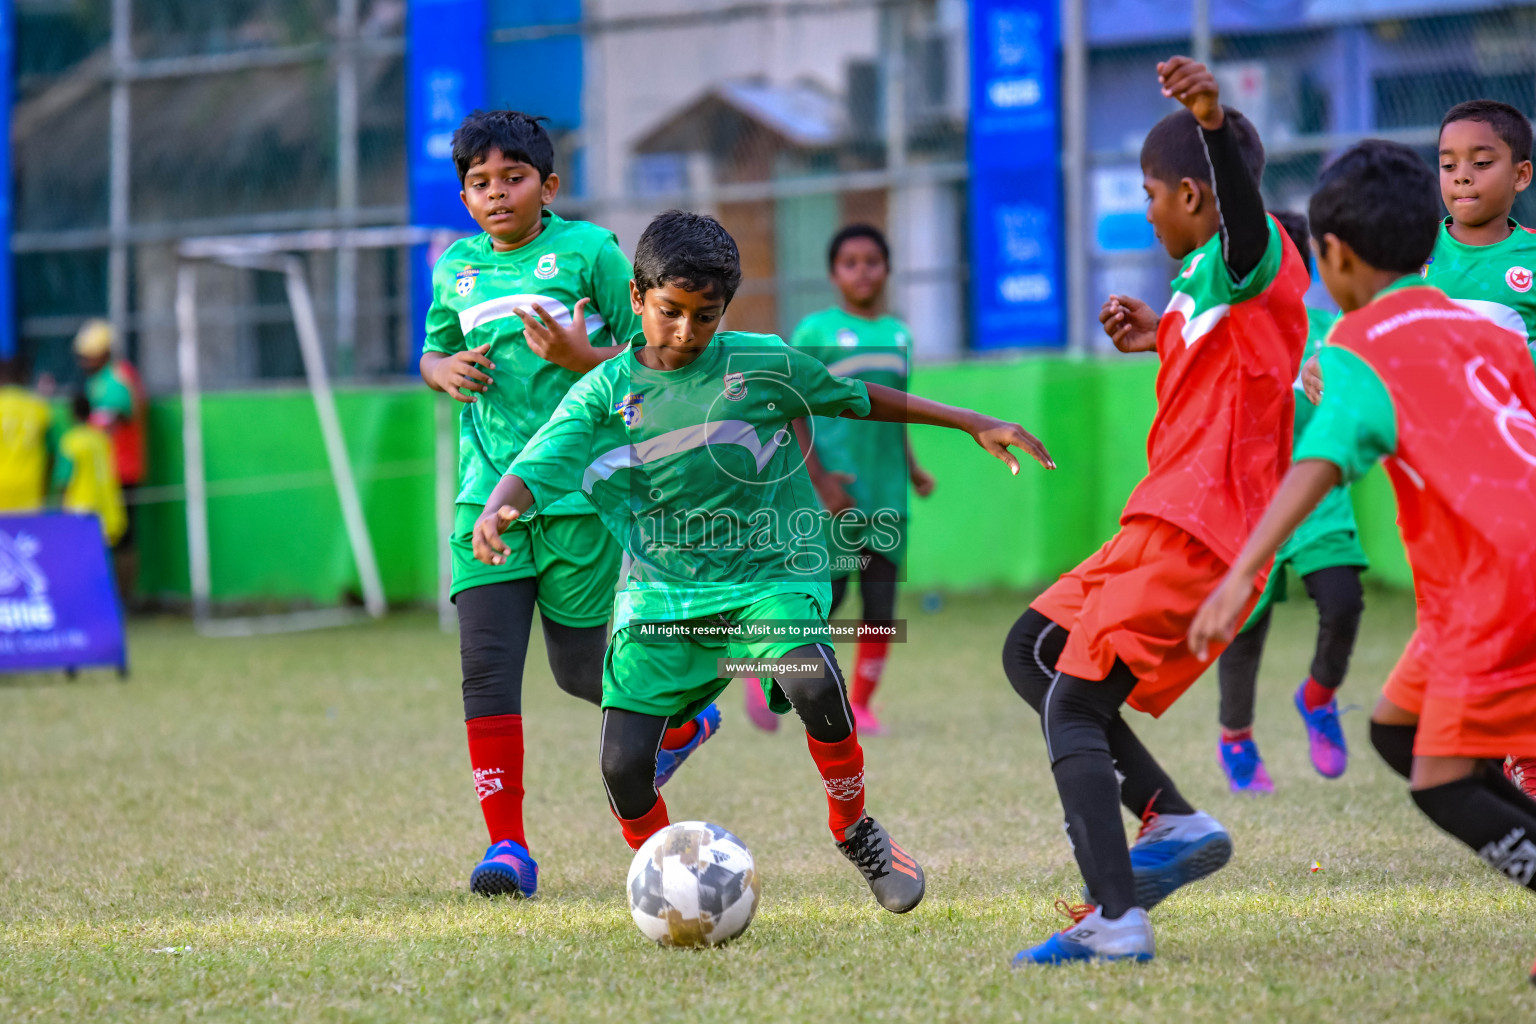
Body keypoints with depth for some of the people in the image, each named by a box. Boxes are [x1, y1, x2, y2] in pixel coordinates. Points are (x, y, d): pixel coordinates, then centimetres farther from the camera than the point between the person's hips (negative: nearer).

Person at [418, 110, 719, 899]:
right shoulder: (456, 268, 10)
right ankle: (507, 845, -5)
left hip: (579, 490, -3)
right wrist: (447, 372, 2)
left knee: (579, 667, 6)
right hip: (488, 493, 3)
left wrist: (581, 357, -19)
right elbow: (433, 354, 26)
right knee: (485, 663, -9)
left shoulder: (587, 250, -3)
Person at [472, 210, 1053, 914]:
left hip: (769, 576, -2)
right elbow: (537, 468, -12)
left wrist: (975, 424, 13)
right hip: (661, 591, 2)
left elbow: (859, 399, 11)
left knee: (812, 681, -33)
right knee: (624, 764, -12)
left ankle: (856, 834, -7)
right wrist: (496, 511, -36)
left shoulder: (763, 365, -3)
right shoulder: (605, 393, -2)